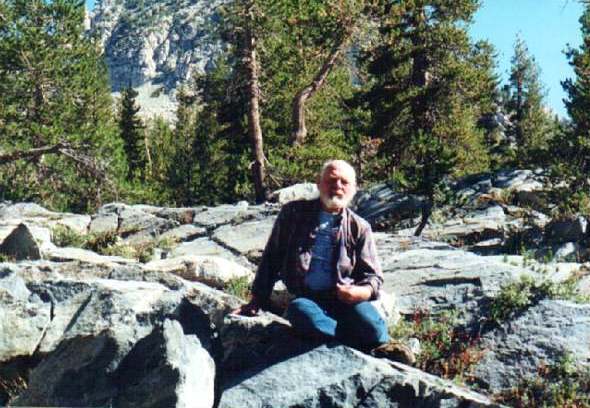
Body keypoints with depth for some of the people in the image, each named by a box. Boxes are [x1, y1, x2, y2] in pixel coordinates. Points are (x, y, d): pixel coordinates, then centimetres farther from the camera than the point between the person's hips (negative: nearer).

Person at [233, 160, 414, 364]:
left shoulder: (359, 228, 11)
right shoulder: (294, 214, 8)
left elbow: (374, 277, 11)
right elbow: (272, 259, 14)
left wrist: (360, 292, -13)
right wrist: (257, 300, 10)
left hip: (346, 300, 0)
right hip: (306, 298, 0)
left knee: (364, 313, -36)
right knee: (299, 310, -37)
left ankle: (383, 348, -11)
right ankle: (369, 344, -29)